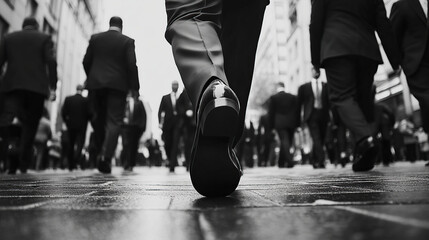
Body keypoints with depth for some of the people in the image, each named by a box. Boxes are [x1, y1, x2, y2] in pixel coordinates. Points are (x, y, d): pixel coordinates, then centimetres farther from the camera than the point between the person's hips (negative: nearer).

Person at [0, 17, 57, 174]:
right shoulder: (44, 38, 11)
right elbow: (51, 62, -3)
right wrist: (52, 87, -5)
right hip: (37, 87, -1)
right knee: (30, 126, 6)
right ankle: (21, 165, 6)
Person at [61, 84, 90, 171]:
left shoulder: (68, 99, 0)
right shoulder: (86, 100, -6)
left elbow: (63, 112, -3)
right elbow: (89, 113, -8)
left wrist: (66, 121, 11)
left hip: (70, 125, 3)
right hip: (82, 126, -2)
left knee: (70, 144, 12)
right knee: (80, 143, 0)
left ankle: (71, 165, 15)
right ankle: (76, 160, -24)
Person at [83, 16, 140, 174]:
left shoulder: (95, 38, 10)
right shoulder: (127, 41, 3)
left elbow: (86, 61, 8)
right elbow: (131, 65, -5)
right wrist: (134, 87, 0)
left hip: (96, 84, 3)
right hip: (118, 85, -2)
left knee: (98, 119, 14)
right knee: (114, 121, -3)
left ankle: (100, 153, 16)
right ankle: (106, 156, -15)